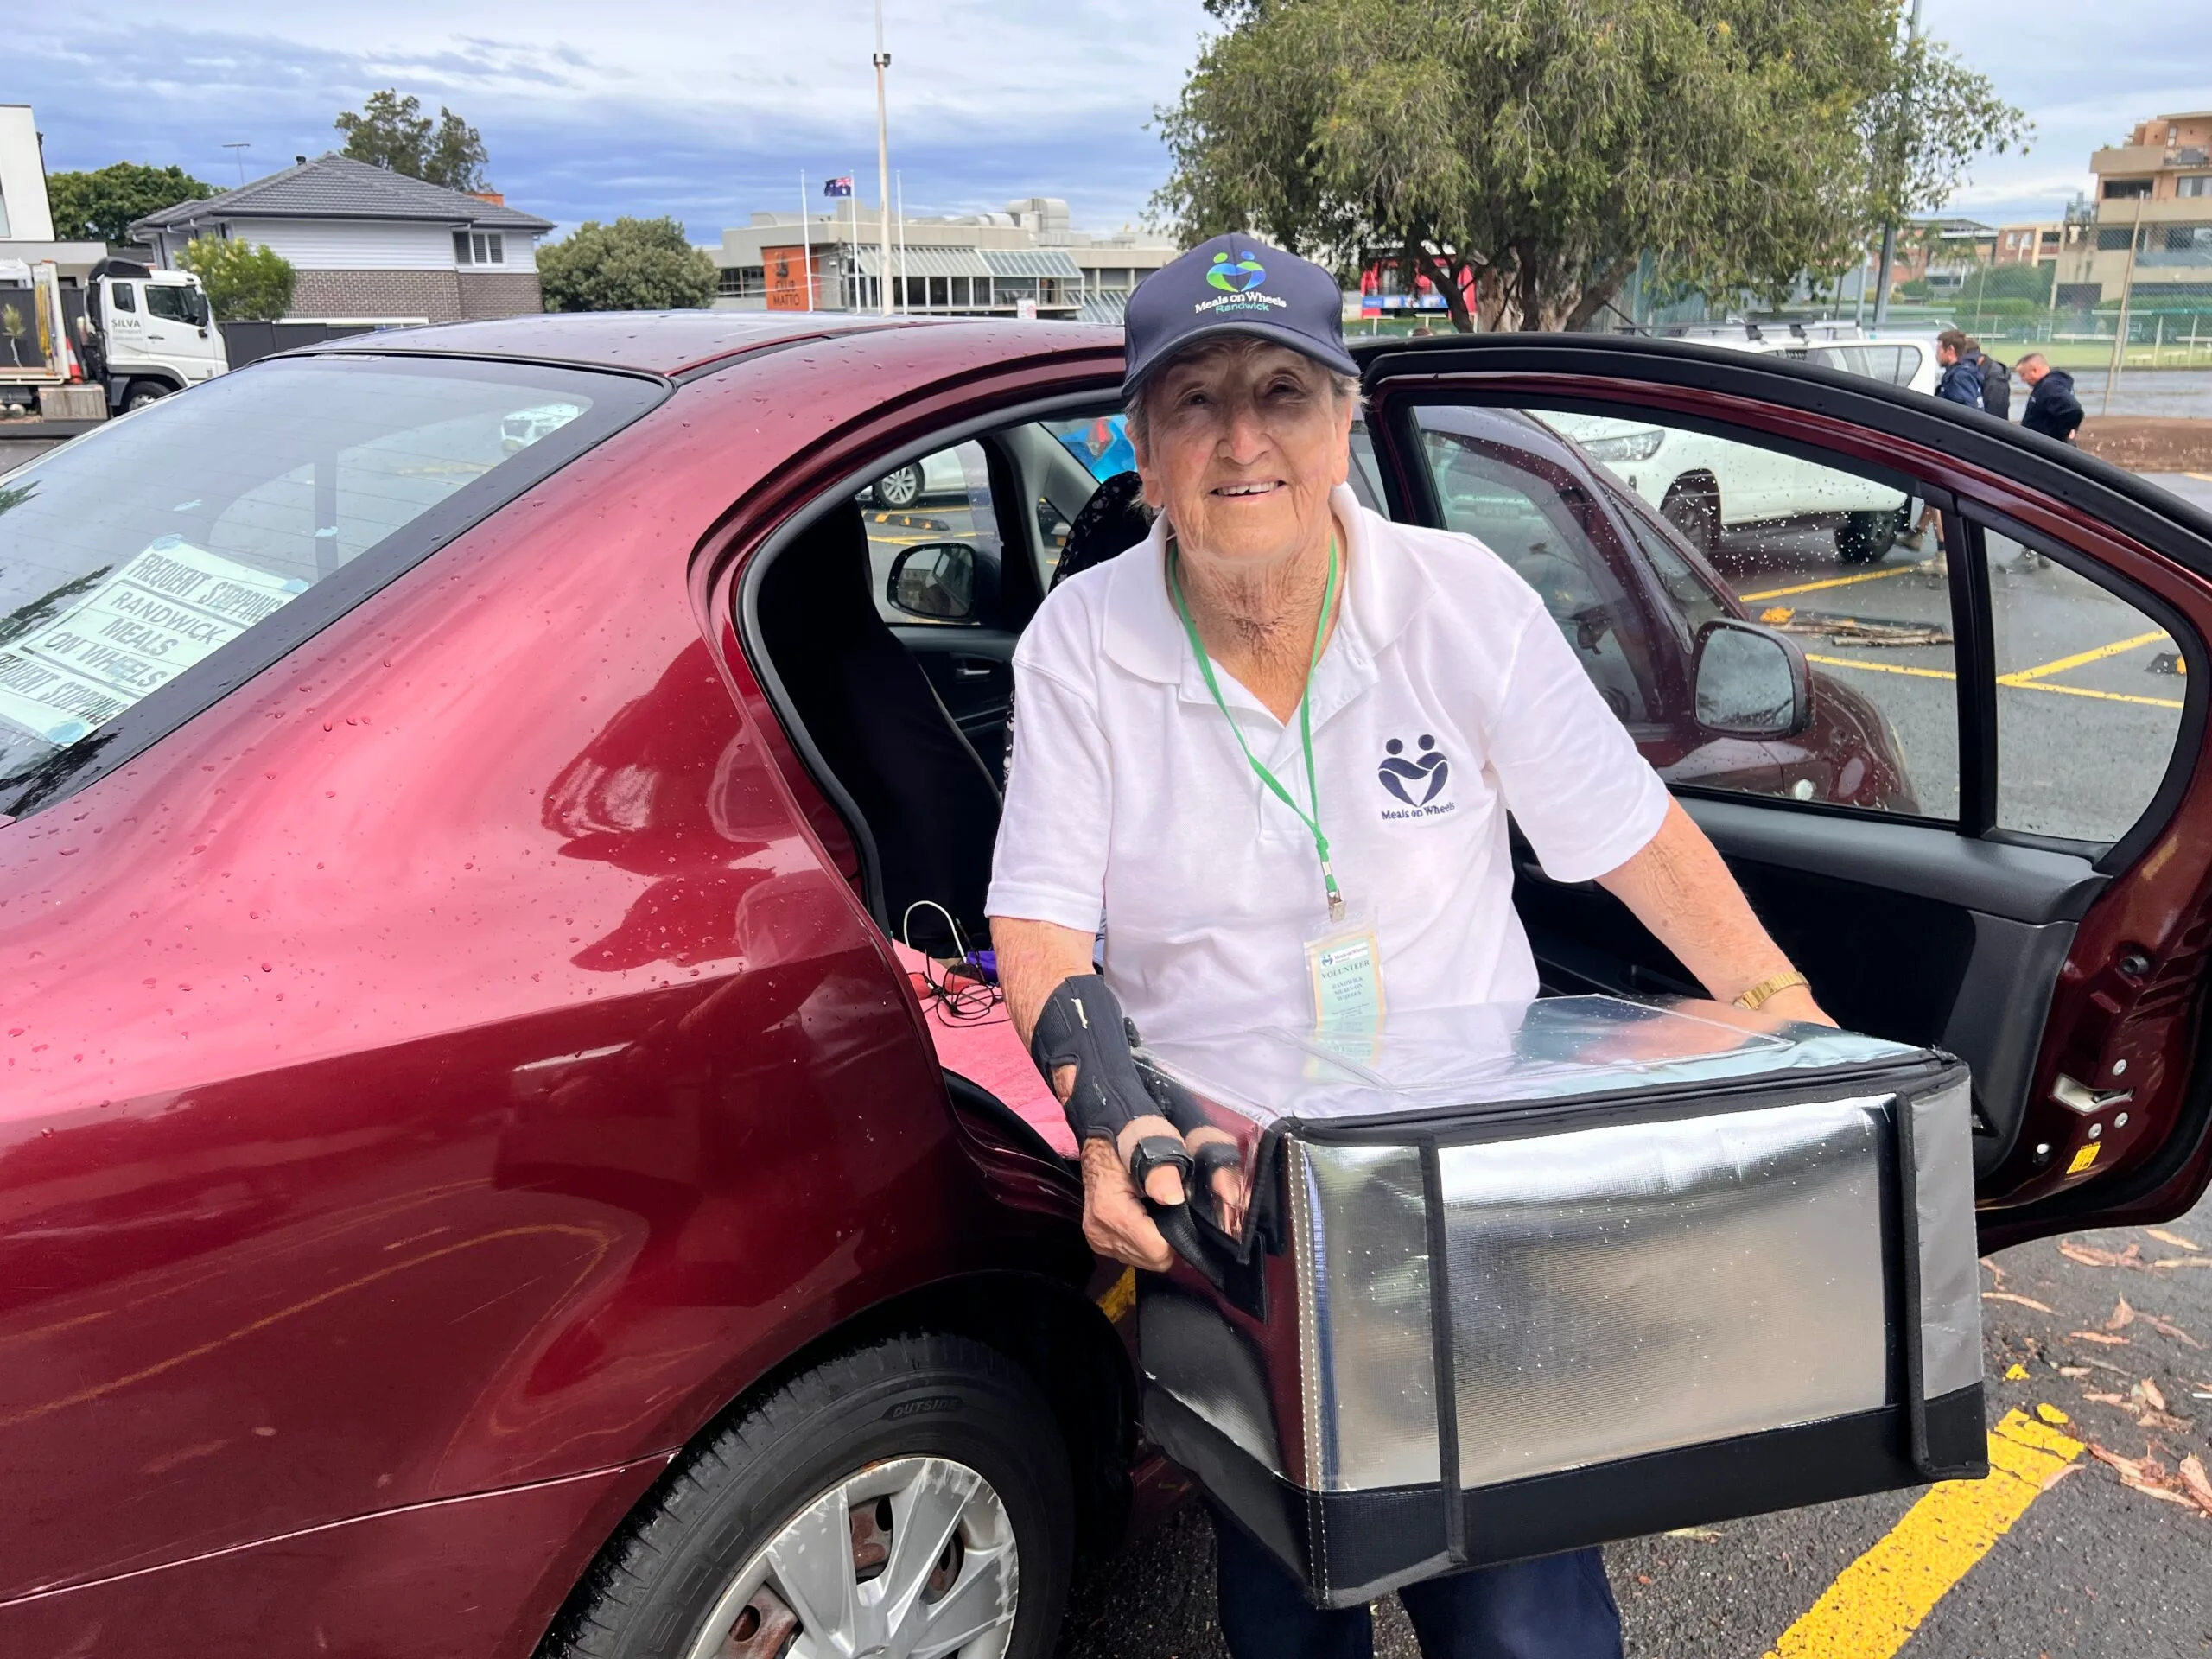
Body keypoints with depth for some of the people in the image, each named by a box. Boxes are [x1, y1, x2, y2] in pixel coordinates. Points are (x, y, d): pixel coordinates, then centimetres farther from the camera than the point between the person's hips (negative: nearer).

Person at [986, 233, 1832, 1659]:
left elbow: (1635, 837, -2)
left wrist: (1799, 1028, -9)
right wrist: (1110, 1118, -27)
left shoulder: (1460, 597, -8)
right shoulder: (1080, 643, -7)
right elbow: (1040, 917, -10)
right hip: (1216, 1182, 1)